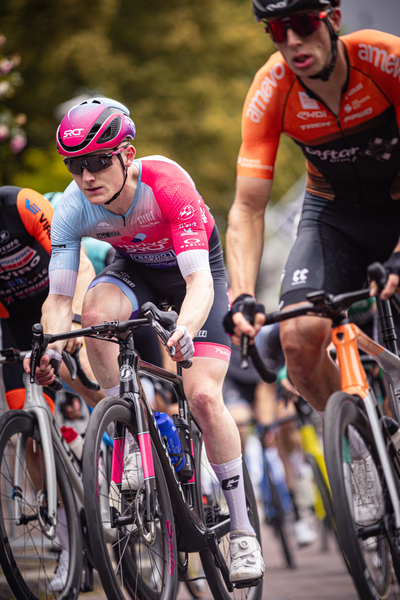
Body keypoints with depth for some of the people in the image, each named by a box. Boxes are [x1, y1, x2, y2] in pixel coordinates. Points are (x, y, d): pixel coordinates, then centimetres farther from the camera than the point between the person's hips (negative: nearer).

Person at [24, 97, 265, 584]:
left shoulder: (166, 182, -36)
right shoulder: (73, 207, -25)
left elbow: (198, 281, -41)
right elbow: (59, 297, -23)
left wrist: (185, 329, -61)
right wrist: (52, 348, -43)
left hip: (195, 267, -3)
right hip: (134, 269, 3)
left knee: (203, 397, -18)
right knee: (96, 313, -34)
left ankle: (242, 531, -4)